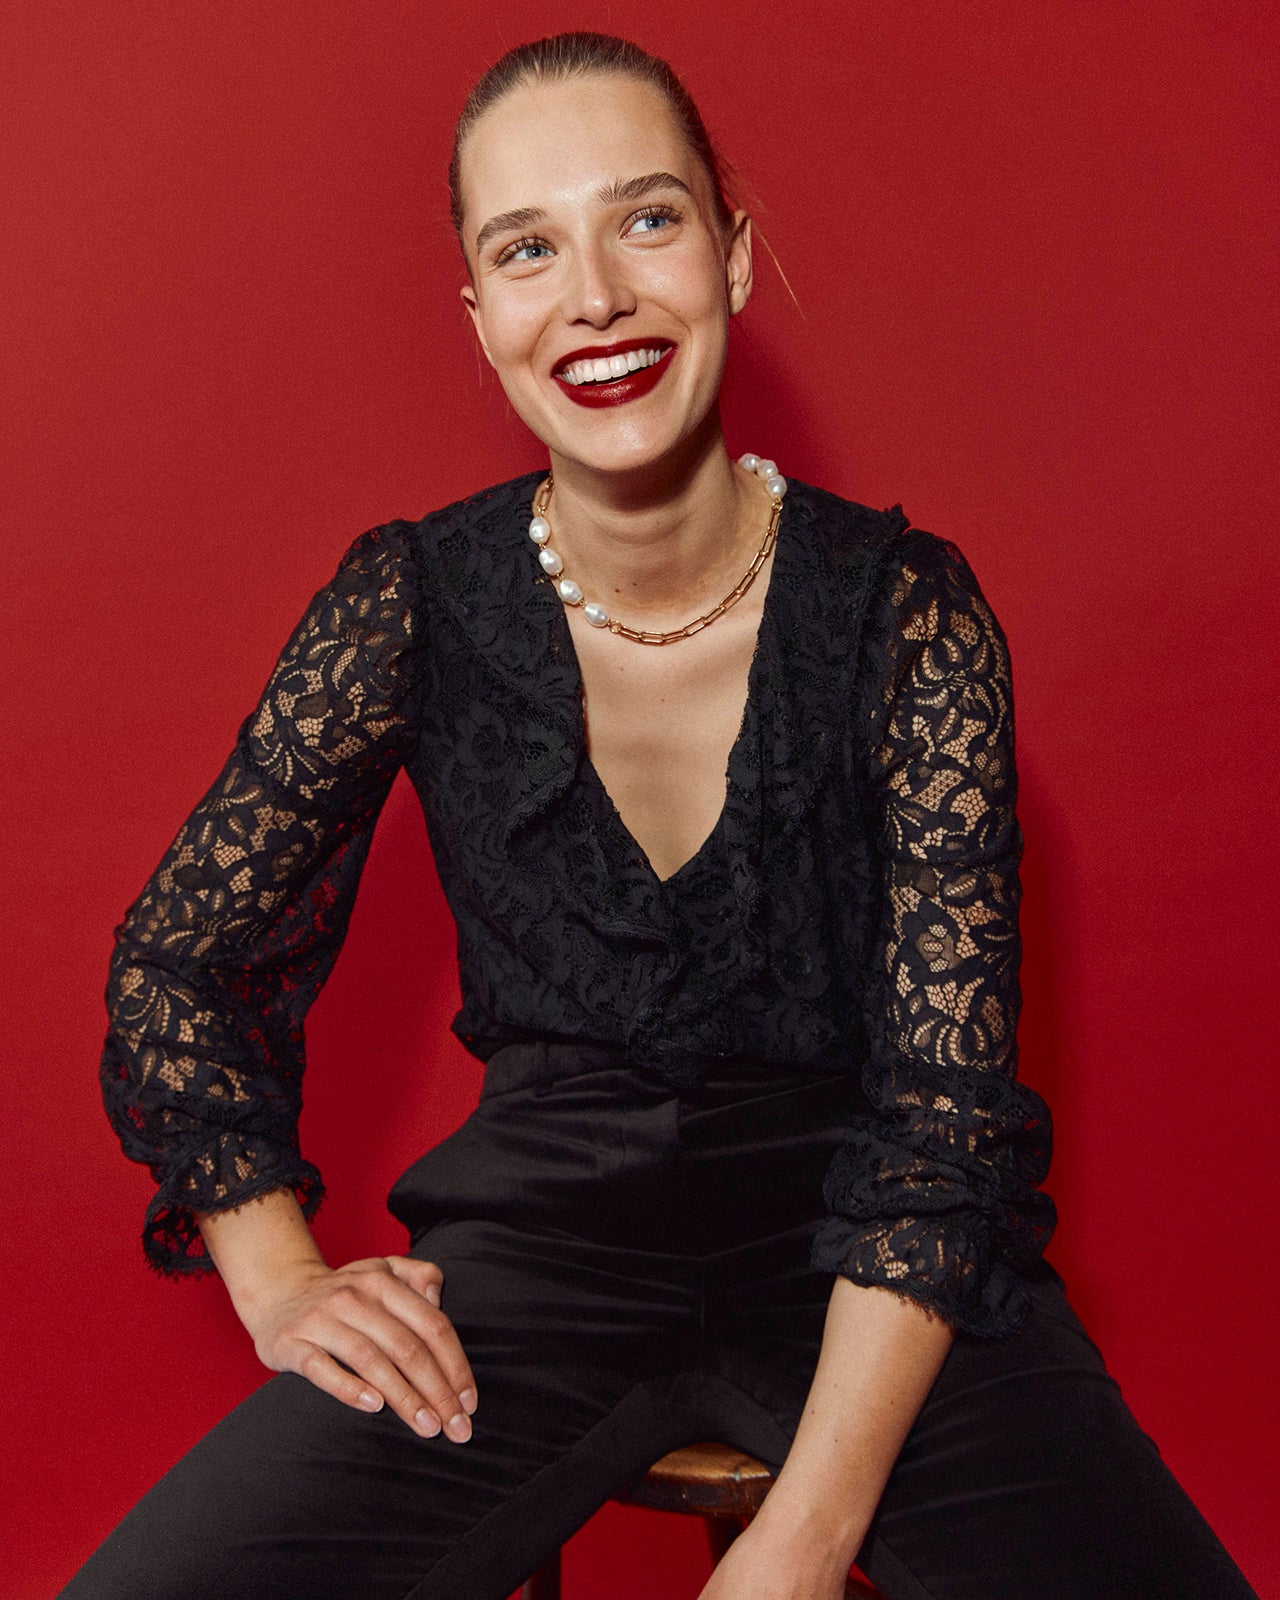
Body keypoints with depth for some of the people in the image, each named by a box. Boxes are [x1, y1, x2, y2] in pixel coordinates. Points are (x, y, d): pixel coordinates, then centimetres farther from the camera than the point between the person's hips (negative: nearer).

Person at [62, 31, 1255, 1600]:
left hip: (856, 1247, 0)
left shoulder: (903, 611, -9)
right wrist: (280, 1282, -5)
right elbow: (174, 960, 6)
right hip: (540, 1224, 1)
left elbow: (946, 1105, -11)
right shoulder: (415, 604, -5)